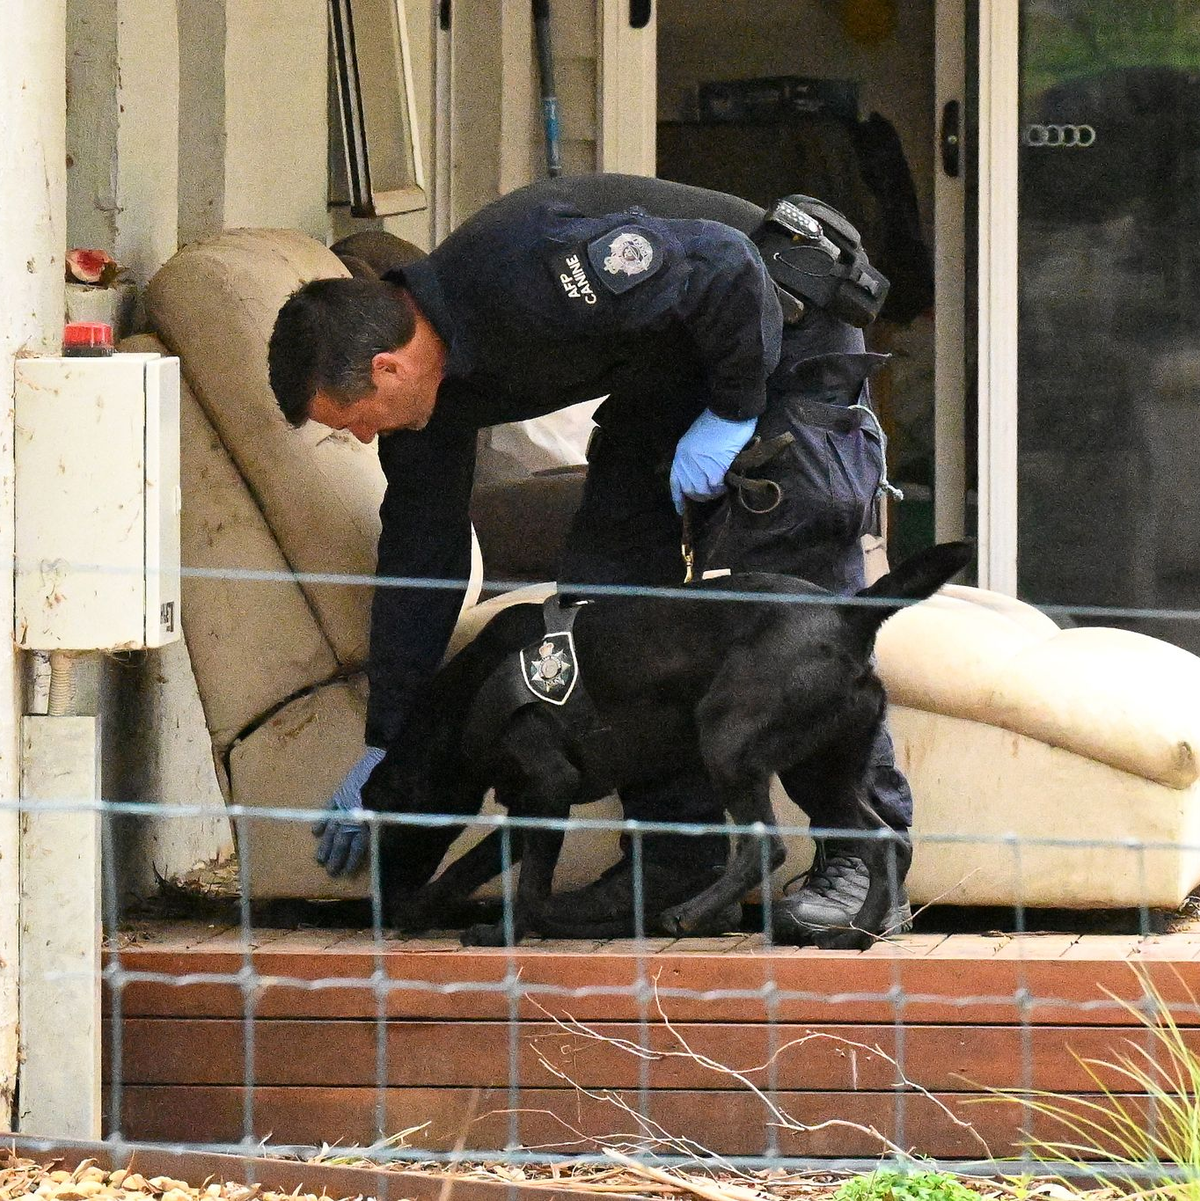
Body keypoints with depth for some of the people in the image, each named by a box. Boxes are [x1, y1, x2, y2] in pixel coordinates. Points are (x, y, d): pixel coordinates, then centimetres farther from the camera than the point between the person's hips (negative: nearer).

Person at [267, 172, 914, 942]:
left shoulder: (528, 274, -36)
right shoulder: (429, 388, -6)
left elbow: (726, 265, -31)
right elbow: (419, 560, 4)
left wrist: (732, 414, -22)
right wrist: (384, 750, 7)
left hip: (780, 333, -8)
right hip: (664, 379, 8)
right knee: (607, 586, -3)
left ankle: (868, 861, -16)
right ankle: (677, 862, 1)